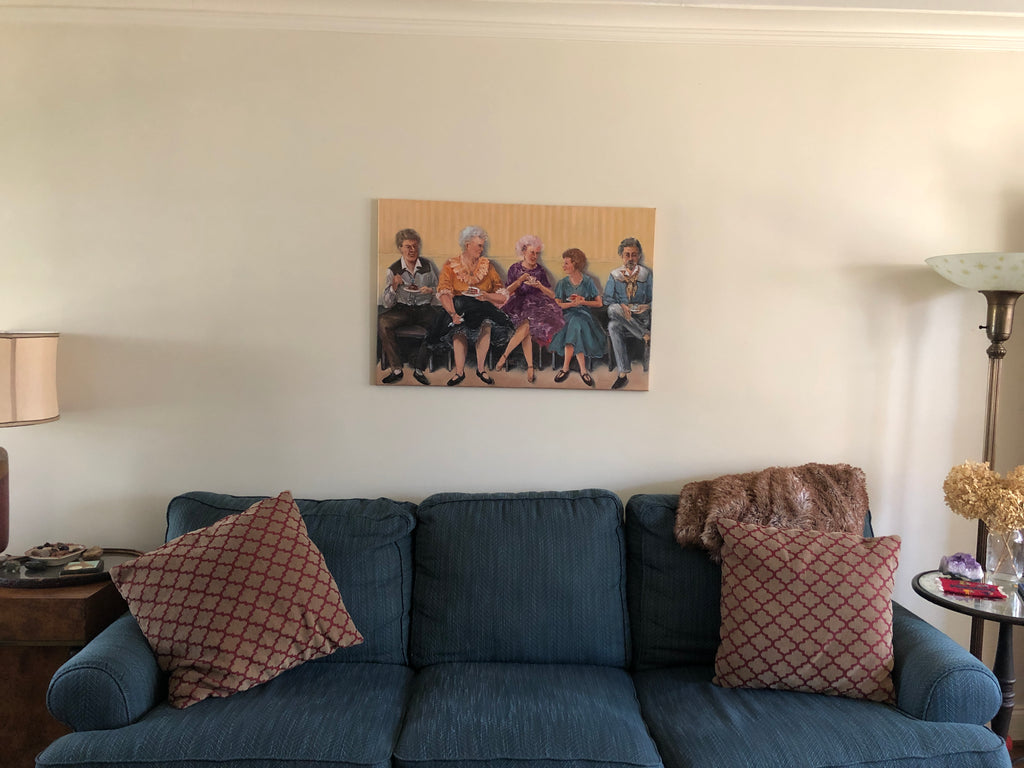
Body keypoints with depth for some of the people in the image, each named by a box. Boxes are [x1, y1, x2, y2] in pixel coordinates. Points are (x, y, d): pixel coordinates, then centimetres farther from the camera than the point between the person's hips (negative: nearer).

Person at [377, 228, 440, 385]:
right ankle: (396, 369, -24)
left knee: (436, 321, -34)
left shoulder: (428, 265, 6)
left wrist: (431, 291, -13)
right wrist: (394, 286, -17)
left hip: (425, 308, 0)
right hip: (402, 309, 0)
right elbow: (386, 303, 1)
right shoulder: (393, 270, 4)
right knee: (382, 321, -30)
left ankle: (418, 368, -22)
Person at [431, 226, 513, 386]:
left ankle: (480, 368, -21)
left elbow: (503, 296, 8)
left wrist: (485, 295, -13)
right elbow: (444, 293, -10)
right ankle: (460, 371, -25)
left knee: (486, 324, -33)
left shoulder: (487, 266, 12)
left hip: (481, 306, 1)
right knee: (459, 328, -34)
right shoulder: (451, 265, 4)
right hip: (458, 305, -1)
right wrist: (453, 313, -28)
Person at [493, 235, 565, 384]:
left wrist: (540, 286, -10)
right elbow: (507, 291, 4)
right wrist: (520, 280, -10)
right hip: (519, 304, 0)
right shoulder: (515, 269, 10)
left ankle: (505, 355, -21)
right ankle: (530, 366, -30)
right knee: (526, 325, -33)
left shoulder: (540, 270, 12)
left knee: (526, 326, -33)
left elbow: (552, 295, 8)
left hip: (538, 304, 0)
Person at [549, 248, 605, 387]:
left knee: (575, 323, -35)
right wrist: (572, 303, -15)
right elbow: (557, 305, 2)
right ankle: (583, 369, -35)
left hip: (584, 314, -1)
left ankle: (566, 367, -37)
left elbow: (599, 303, 5)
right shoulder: (562, 283, 9)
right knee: (575, 327, -34)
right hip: (567, 315, 1)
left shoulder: (588, 281, 6)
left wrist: (583, 301, -10)